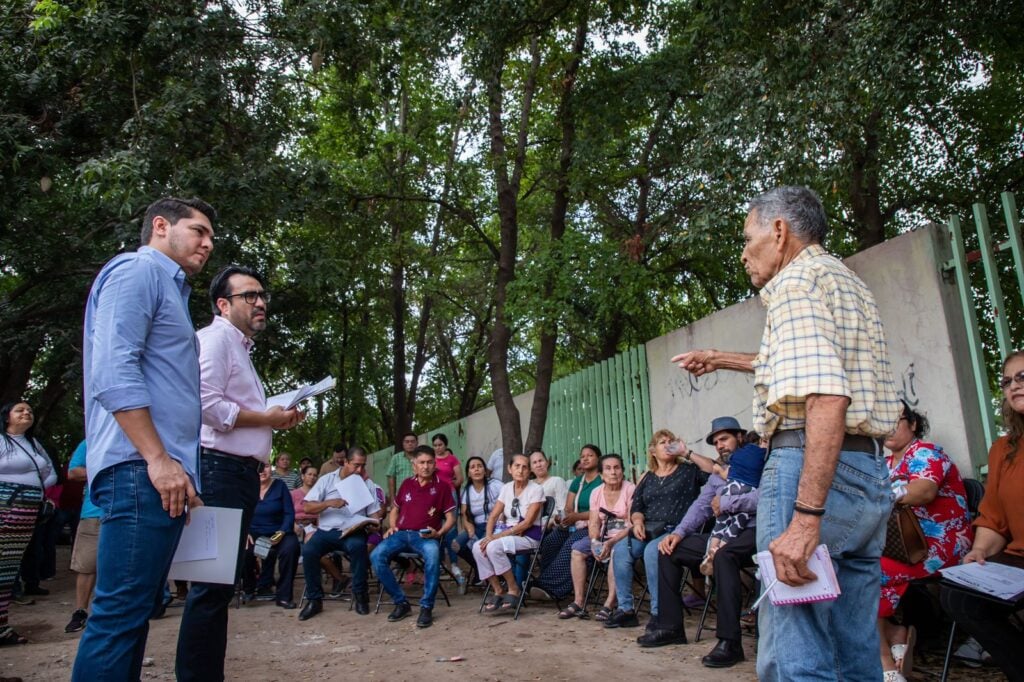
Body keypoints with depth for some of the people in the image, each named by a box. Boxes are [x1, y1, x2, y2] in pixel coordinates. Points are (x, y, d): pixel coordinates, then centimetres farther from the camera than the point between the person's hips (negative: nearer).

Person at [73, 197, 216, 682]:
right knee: (121, 611, -8)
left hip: (162, 472, 10)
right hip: (141, 469, -10)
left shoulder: (170, 290, 26)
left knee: (136, 610, 13)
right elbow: (114, 370, -17)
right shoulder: (137, 270, -3)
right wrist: (157, 458, -20)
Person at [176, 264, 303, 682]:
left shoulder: (241, 349, 23)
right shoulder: (215, 338, -7)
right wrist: (268, 418, -11)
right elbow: (206, 404, -21)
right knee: (212, 582, -7)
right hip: (220, 470, -10)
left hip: (241, 473, 10)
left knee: (224, 582, 14)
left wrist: (277, 420, 11)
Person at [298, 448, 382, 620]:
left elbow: (375, 513, 6)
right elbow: (307, 507, 1)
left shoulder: (368, 485, 9)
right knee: (308, 551, -28)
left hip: (353, 531, -1)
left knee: (358, 546, -35)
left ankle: (360, 594, -15)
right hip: (326, 530, 1)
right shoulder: (327, 480, 7)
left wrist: (373, 523, -17)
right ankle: (314, 599, -10)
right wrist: (329, 503, -14)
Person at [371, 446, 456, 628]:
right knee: (376, 556, -25)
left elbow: (450, 517, 4)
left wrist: (439, 533, -13)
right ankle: (401, 602, -9)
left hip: (426, 536, -4)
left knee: (433, 555, -39)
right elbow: (395, 509, 27)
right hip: (401, 533, 4)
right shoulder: (406, 484, 17)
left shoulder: (442, 486, 6)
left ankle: (426, 607, -23)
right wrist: (392, 527, 8)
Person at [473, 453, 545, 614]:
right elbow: (493, 516, 7)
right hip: (508, 533, 6)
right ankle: (498, 591, -7)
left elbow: (527, 523, -17)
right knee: (478, 547, -21)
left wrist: (498, 536, -22)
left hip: (529, 536, -6)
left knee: (493, 547, -30)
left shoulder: (536, 490, -10)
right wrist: (489, 535, -14)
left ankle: (513, 589, -11)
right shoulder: (506, 488, 7)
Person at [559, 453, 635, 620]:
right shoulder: (596, 493, 6)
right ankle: (579, 603, -11)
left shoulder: (630, 489, -11)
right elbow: (594, 524, 2)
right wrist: (594, 542, -19)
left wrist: (611, 542, -27)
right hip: (603, 537, 5)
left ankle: (610, 605, -29)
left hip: (624, 537, -5)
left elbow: (632, 524, -17)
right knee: (577, 549, -14)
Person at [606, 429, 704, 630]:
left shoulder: (688, 471, 9)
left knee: (652, 551, -33)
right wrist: (637, 521, -5)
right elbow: (636, 507, 15)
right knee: (620, 550, -21)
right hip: (649, 529, 5)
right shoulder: (647, 477, 20)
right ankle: (625, 609, -11)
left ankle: (658, 613, -22)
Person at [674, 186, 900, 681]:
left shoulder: (797, 280, -8)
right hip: (872, 473, 10)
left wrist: (806, 515, -26)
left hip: (815, 468, -10)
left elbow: (826, 397, -21)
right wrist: (721, 360, 43)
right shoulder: (849, 283, 23)